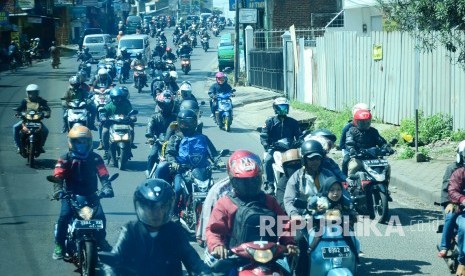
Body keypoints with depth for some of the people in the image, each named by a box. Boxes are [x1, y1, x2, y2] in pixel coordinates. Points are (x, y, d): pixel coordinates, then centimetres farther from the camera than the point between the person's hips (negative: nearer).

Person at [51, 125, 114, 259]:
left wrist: (106, 187, -29)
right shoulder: (65, 159, -4)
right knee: (64, 216, -22)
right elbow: (58, 176, -15)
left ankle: (101, 239, 14)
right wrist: (58, 190, -34)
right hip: (71, 194, -1)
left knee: (100, 216, -14)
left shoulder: (95, 158, 1)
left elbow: (103, 175, -9)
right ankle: (59, 245, -7)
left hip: (90, 194, 2)